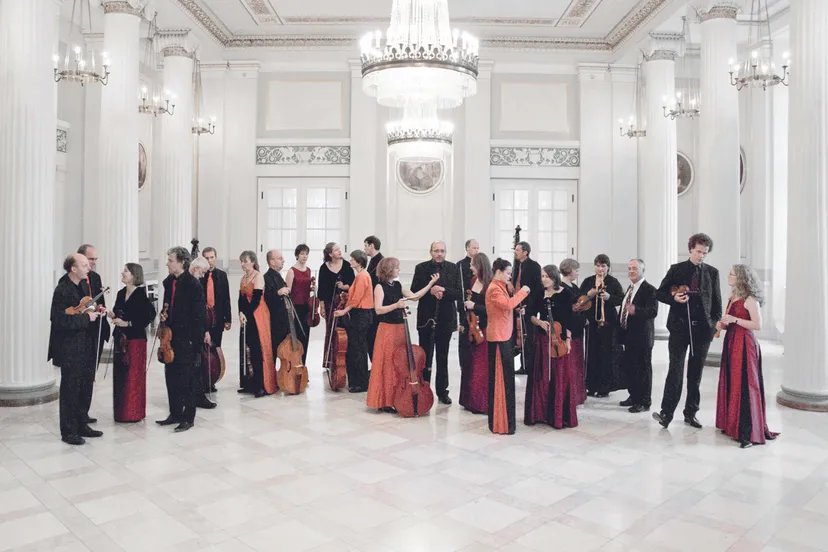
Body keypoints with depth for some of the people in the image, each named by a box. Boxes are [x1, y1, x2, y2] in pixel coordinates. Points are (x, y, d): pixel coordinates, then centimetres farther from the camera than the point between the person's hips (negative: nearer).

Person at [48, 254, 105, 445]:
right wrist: (86, 317, -19)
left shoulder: (83, 284, 8)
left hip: (87, 346, 8)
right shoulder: (62, 290, -17)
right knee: (70, 390, 4)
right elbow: (60, 320, -24)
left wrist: (96, 310, 2)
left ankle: (81, 425, 29)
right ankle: (68, 431, 16)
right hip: (70, 349, -8)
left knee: (85, 388, 16)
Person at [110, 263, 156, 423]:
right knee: (120, 375, 9)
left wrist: (128, 323, -15)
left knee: (133, 377, -2)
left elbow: (148, 317, -14)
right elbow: (118, 313, 20)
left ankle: (134, 412, 8)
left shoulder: (141, 294, -10)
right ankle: (121, 411, 19)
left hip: (135, 339, -7)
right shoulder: (121, 293, 10)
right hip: (120, 338, 7)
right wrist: (113, 315, -2)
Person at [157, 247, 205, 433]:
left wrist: (197, 341, -17)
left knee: (188, 379, 2)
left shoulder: (193, 284, -15)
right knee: (171, 376, 14)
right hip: (171, 336, 7)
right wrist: (164, 315, 2)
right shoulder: (168, 282, 8)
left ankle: (188, 417, 14)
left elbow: (199, 315, -15)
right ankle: (175, 413, 27)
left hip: (187, 339, -7)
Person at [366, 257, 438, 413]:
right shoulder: (380, 287, -7)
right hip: (387, 329, -6)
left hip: (400, 329, 7)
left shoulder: (397, 285, 12)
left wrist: (431, 283, 8)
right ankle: (385, 401, 7)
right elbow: (378, 309, -15)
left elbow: (415, 297, 10)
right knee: (387, 365, -2)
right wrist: (396, 305, -25)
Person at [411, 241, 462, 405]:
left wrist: (443, 290, -19)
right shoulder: (421, 268, 1)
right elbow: (414, 291, -2)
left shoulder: (453, 268, 2)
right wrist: (430, 290, -18)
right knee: (425, 356, 8)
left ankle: (442, 391, 20)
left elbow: (459, 293, -3)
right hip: (426, 318, 0)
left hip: (445, 319, 1)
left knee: (443, 357, 10)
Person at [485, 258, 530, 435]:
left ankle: (501, 418, 24)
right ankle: (501, 423, -1)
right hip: (498, 337, -10)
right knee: (501, 378, -7)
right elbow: (507, 304, -30)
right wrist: (522, 292, -19)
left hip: (502, 336, 10)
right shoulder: (494, 289, -15)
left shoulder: (500, 287, 17)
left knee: (504, 377, 15)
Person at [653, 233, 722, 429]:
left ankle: (690, 413, 19)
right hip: (680, 326, -2)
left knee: (696, 372, 9)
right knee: (676, 369, -7)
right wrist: (674, 298, -15)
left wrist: (716, 323, 0)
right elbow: (660, 294, 5)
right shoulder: (676, 269, 3)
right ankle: (666, 413, -4)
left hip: (702, 327, 2)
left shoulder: (712, 272, 7)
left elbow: (717, 301, 10)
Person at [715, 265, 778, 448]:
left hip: (744, 345, -8)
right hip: (731, 343, 8)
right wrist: (723, 325, 3)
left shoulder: (750, 299, -12)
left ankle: (749, 433, -4)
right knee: (731, 384, 11)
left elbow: (758, 325, -17)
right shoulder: (733, 297, 13)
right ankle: (732, 424, 21)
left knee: (744, 387, -8)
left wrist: (734, 319, -19)